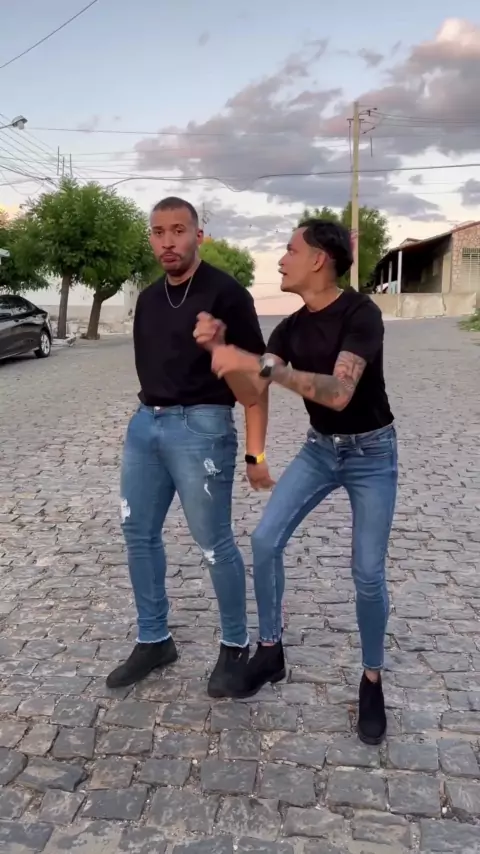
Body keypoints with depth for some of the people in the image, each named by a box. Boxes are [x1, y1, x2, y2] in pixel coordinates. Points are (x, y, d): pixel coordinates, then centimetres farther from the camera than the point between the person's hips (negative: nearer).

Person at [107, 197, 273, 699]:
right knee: (138, 534, 12)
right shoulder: (147, 300, 13)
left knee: (214, 544, 1)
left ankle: (235, 645, 23)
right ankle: (153, 641, 29)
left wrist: (255, 452, -14)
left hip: (200, 426, -7)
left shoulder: (226, 294, -8)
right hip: (145, 423, 7)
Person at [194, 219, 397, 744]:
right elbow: (253, 388, -6)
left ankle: (372, 680, 20)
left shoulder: (360, 314, -22)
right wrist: (220, 348, -22)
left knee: (367, 573, -2)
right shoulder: (292, 326, -1)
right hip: (319, 449, 6)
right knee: (265, 540, -5)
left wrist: (260, 363, -42)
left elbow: (338, 392, -36)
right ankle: (270, 651, 14)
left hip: (371, 453, -6)